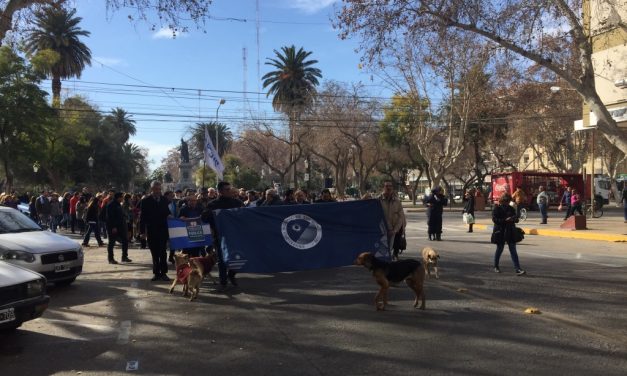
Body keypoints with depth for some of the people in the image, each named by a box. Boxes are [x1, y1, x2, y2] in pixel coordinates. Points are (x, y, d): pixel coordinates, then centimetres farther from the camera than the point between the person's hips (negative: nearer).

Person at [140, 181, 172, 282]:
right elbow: (142, 217, -2)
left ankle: (163, 273, 6)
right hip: (151, 231, -1)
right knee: (155, 253, 5)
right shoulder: (145, 201, -1)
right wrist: (142, 231, -7)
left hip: (163, 230, 1)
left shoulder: (164, 200, 6)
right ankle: (156, 273, 13)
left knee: (163, 253, 1)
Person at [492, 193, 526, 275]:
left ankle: (518, 269, -4)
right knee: (499, 249, 9)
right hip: (500, 232, -4)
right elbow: (494, 219, -14)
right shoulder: (497, 208, -5)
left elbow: (516, 219, 15)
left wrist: (514, 219, -9)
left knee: (513, 251, -1)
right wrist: (505, 220, -24)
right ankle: (496, 267, 26)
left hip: (510, 232, 4)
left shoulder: (511, 209, 10)